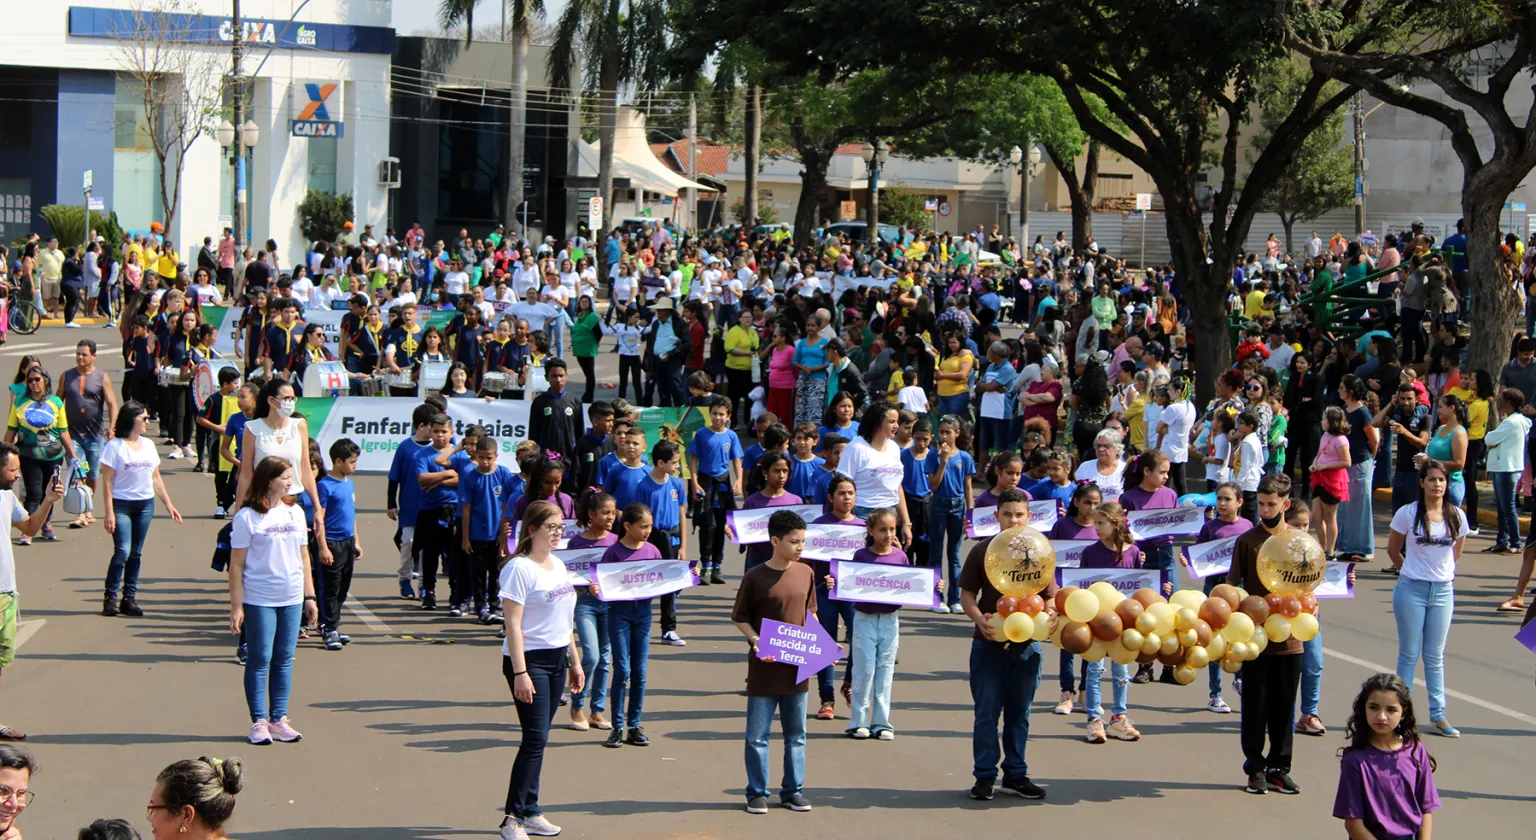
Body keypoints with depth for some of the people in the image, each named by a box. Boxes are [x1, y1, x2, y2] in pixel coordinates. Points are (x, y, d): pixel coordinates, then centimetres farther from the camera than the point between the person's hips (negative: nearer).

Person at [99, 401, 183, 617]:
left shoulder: (149, 445, 12)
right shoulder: (115, 446, -6)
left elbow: (156, 478, 18)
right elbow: (107, 481, -8)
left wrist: (168, 503, 14)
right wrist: (108, 512, -13)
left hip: (145, 504, 5)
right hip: (122, 504, -5)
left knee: (136, 553, 6)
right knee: (122, 551, -14)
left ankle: (130, 597, 10)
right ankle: (110, 597, -5)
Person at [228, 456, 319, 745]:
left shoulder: (295, 513, 9)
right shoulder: (248, 517, -7)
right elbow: (237, 564, -7)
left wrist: (310, 596, 13)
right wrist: (236, 606, -10)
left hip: (292, 600, 5)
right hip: (259, 600, -5)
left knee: (284, 660, 8)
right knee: (260, 660, 0)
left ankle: (279, 719, 15)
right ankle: (259, 722, 6)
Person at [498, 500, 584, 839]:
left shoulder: (558, 566, 13)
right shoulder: (519, 569, -12)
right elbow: (513, 624, -17)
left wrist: (574, 661, 19)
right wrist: (520, 673, -22)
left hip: (557, 659, 8)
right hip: (529, 659, -8)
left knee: (538, 738, 10)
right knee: (536, 738, -11)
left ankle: (529, 811, 16)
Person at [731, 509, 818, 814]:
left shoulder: (805, 573, 4)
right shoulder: (755, 577, -9)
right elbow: (740, 618, -1)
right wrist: (756, 641, -17)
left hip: (797, 668, 4)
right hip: (764, 668, -4)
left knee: (796, 734, 11)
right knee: (757, 735, 2)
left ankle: (793, 790, 20)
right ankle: (757, 793, 12)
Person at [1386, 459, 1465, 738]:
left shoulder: (1457, 516, 0)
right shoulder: (1407, 513, -7)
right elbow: (1393, 550, 5)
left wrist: (1442, 571, 12)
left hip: (1443, 591, 2)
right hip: (1411, 590, -2)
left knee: (1435, 656, 9)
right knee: (1409, 654, 3)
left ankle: (1438, 714, 14)